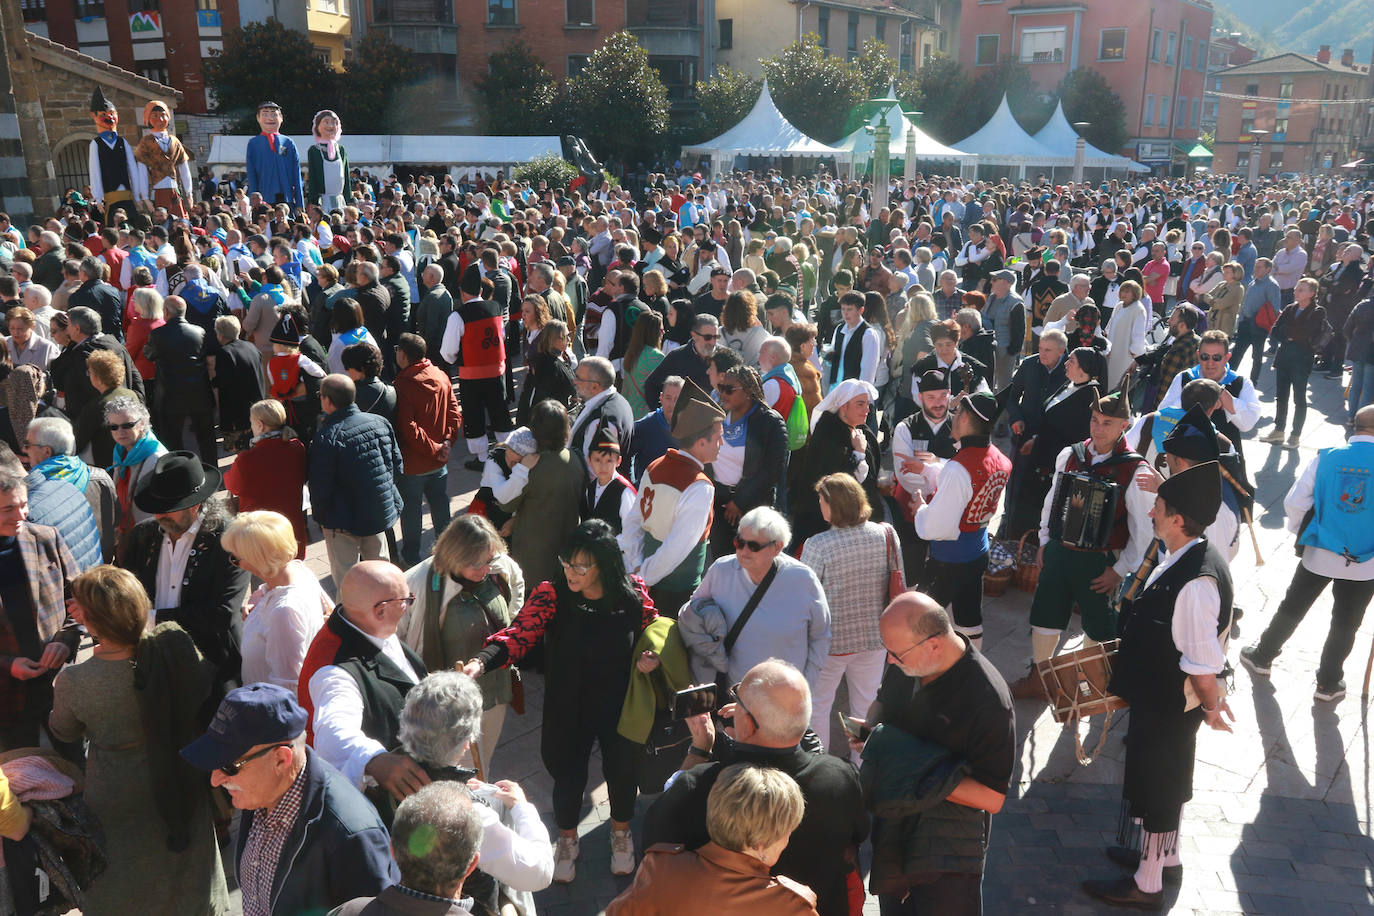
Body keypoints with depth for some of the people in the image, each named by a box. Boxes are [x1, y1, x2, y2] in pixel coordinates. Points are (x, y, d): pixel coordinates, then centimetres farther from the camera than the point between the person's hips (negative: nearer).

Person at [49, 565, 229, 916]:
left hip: (118, 798, -2)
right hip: (182, 787, 2)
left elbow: (65, 732, -7)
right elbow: (207, 685, -8)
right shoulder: (174, 642, -28)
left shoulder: (72, 682, -30)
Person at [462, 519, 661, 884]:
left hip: (621, 706, 1)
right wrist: (481, 661, -49)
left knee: (621, 770, 21)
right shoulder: (552, 594, -22)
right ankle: (567, 841, 49)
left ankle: (620, 833, 55)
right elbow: (519, 634, -32)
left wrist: (653, 657, -19)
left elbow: (653, 630, 1)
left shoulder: (633, 592, -17)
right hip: (568, 708, -1)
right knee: (569, 775, 15)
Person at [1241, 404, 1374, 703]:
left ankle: (1262, 657, 32)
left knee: (1292, 608, 18)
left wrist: (1301, 532, 9)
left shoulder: (1325, 459, -8)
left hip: (1319, 555, 1)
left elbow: (1294, 502, -8)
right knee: (1345, 623, 14)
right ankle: (1328, 682, 25)